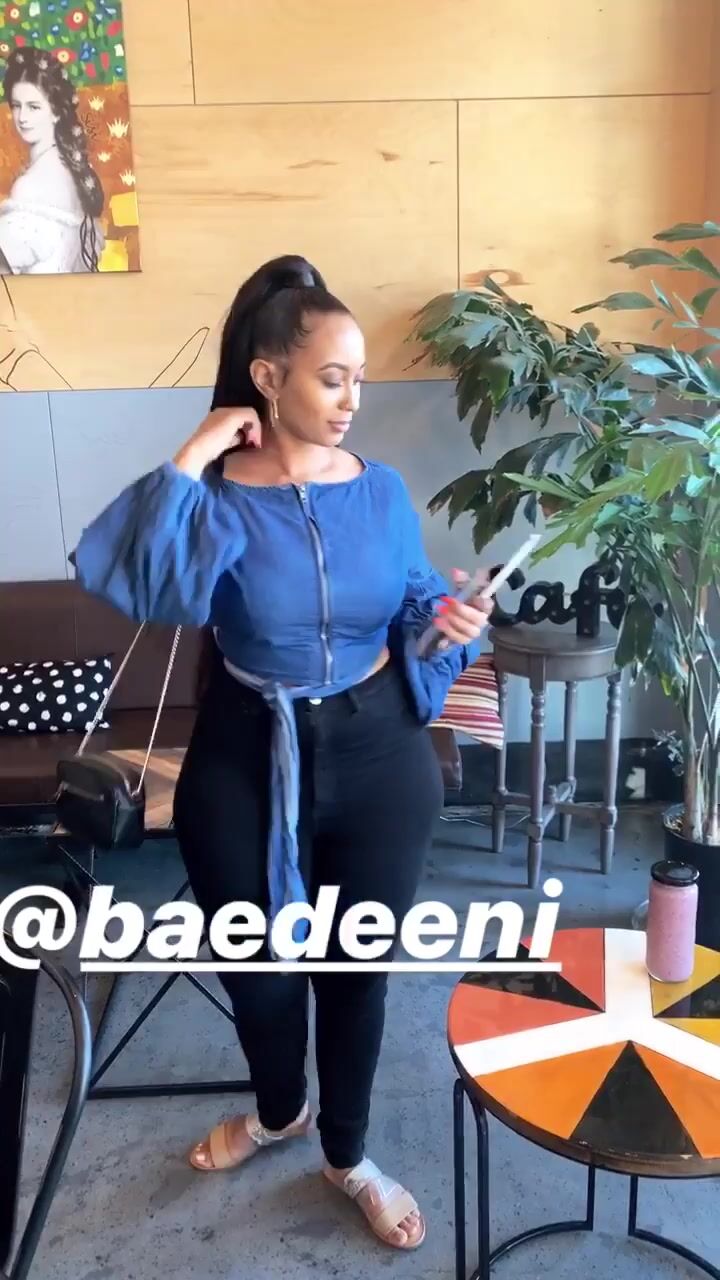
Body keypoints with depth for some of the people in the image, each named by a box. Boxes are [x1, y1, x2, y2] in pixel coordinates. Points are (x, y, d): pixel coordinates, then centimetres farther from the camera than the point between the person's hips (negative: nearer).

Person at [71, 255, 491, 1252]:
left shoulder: (381, 490, -3)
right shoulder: (213, 499, -12)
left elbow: (412, 605, 7)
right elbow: (118, 575, -30)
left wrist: (448, 625, -14)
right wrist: (186, 463, -28)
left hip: (378, 758, 2)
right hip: (245, 765, -1)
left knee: (358, 964, 15)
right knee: (256, 963, 18)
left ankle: (348, 1156, 42)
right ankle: (279, 1111, 52)